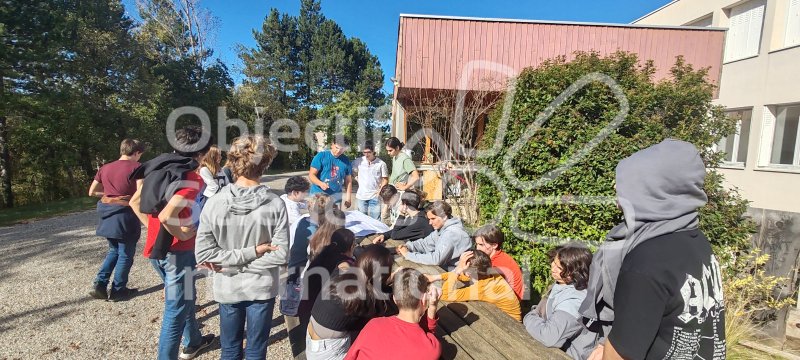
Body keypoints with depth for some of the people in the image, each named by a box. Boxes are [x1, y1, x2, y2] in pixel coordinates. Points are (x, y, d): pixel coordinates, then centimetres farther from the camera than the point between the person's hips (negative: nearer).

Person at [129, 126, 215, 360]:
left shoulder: (160, 168, 6)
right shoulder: (192, 179, -20)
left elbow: (135, 202, 11)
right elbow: (166, 216, -32)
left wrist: (152, 227, 10)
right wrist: (182, 234, -15)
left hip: (156, 247, 9)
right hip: (177, 251, -9)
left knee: (185, 298, 25)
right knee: (176, 310, 5)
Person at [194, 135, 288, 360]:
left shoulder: (214, 203, -14)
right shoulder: (275, 204, -18)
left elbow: (203, 254, -13)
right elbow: (280, 255, -19)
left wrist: (229, 266, -6)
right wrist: (254, 253, -10)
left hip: (227, 289, 2)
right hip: (262, 288, -1)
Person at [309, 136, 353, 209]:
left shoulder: (346, 160, 5)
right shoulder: (321, 156, -5)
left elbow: (348, 180, 10)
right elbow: (311, 175, -8)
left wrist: (348, 197, 3)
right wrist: (320, 183, -26)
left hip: (336, 197, 3)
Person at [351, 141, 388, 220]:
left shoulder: (381, 163, -8)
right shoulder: (358, 161, -2)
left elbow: (385, 179, -2)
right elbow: (353, 172, 16)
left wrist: (380, 191, -9)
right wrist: (358, 179, 5)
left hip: (375, 196, -2)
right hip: (361, 196, 3)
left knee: (375, 220, 2)